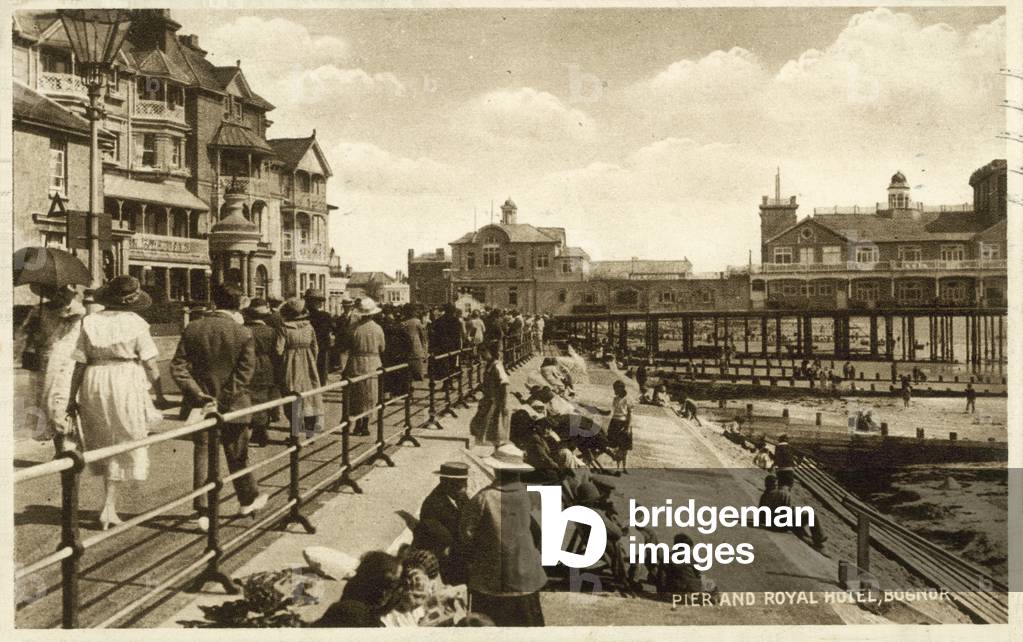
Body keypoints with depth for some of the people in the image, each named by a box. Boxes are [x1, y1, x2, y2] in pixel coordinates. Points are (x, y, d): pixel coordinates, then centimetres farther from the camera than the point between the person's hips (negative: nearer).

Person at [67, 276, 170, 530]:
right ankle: (108, 506, 4)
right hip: (126, 384, -3)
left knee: (104, 444, 19)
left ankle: (110, 504, 29)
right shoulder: (135, 323, -7)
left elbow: (79, 364, 1)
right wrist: (160, 395, 3)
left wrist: (72, 398, 8)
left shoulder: (90, 322, 1)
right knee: (122, 445, 8)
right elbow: (150, 364, -7)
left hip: (94, 384, 3)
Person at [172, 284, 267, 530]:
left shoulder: (192, 329, -2)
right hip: (232, 404, -2)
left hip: (201, 403, 2)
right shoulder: (243, 333, -10)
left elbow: (177, 366, -5)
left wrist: (197, 394, -9)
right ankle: (248, 499, 32)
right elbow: (245, 373, -14)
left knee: (202, 455, 9)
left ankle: (203, 512, 9)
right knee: (237, 455, 14)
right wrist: (225, 399, -10)